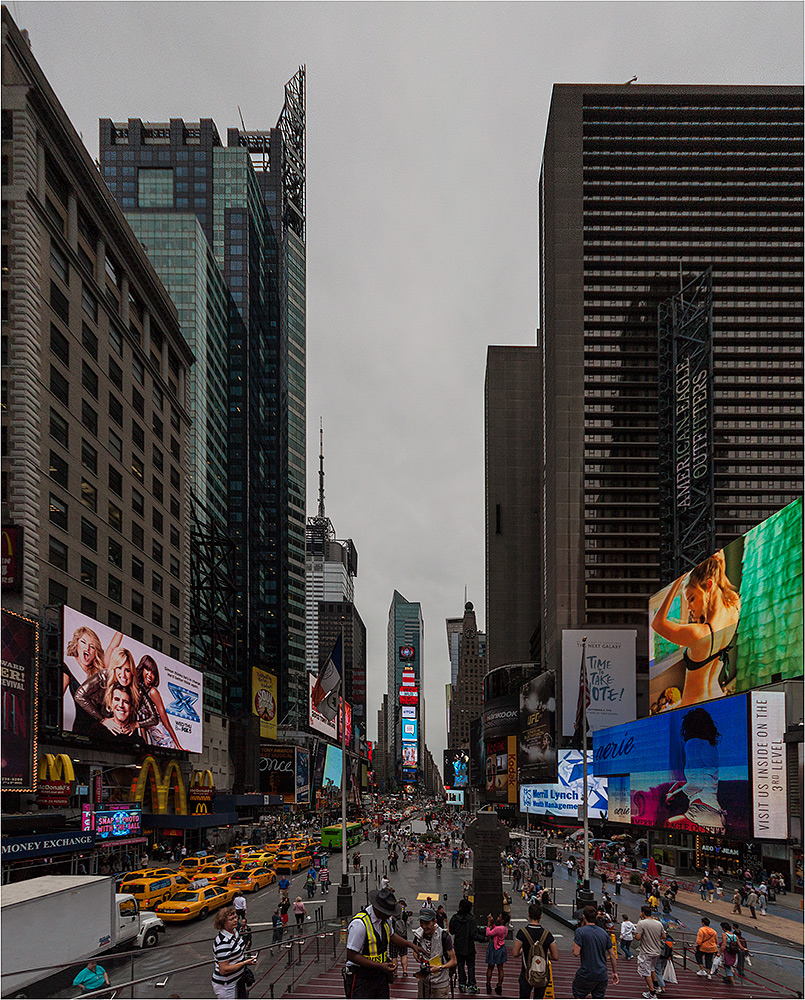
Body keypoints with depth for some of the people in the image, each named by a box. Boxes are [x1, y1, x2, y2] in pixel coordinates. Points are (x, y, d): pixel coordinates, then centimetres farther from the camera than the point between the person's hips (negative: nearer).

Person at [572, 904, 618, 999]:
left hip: (586, 975, -5)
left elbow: (576, 953, -14)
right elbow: (613, 955, 8)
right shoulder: (604, 933, 6)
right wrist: (615, 972, 16)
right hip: (602, 975, 5)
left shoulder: (580, 931, -10)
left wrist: (575, 940, 3)